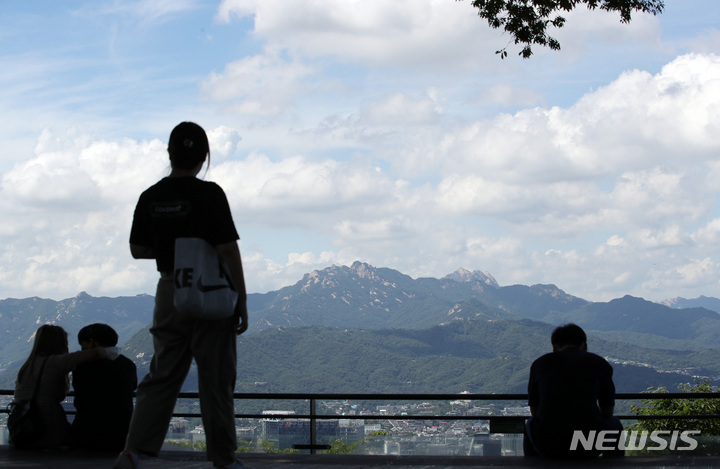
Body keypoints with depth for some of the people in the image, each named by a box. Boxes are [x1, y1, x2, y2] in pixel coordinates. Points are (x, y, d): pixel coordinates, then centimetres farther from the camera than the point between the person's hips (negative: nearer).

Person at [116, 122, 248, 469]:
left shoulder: (151, 197, 2)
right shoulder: (209, 194, -13)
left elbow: (138, 250, 10)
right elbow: (228, 251, -14)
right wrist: (241, 301, -9)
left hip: (169, 292, 4)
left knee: (162, 375, 9)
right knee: (216, 379, 4)